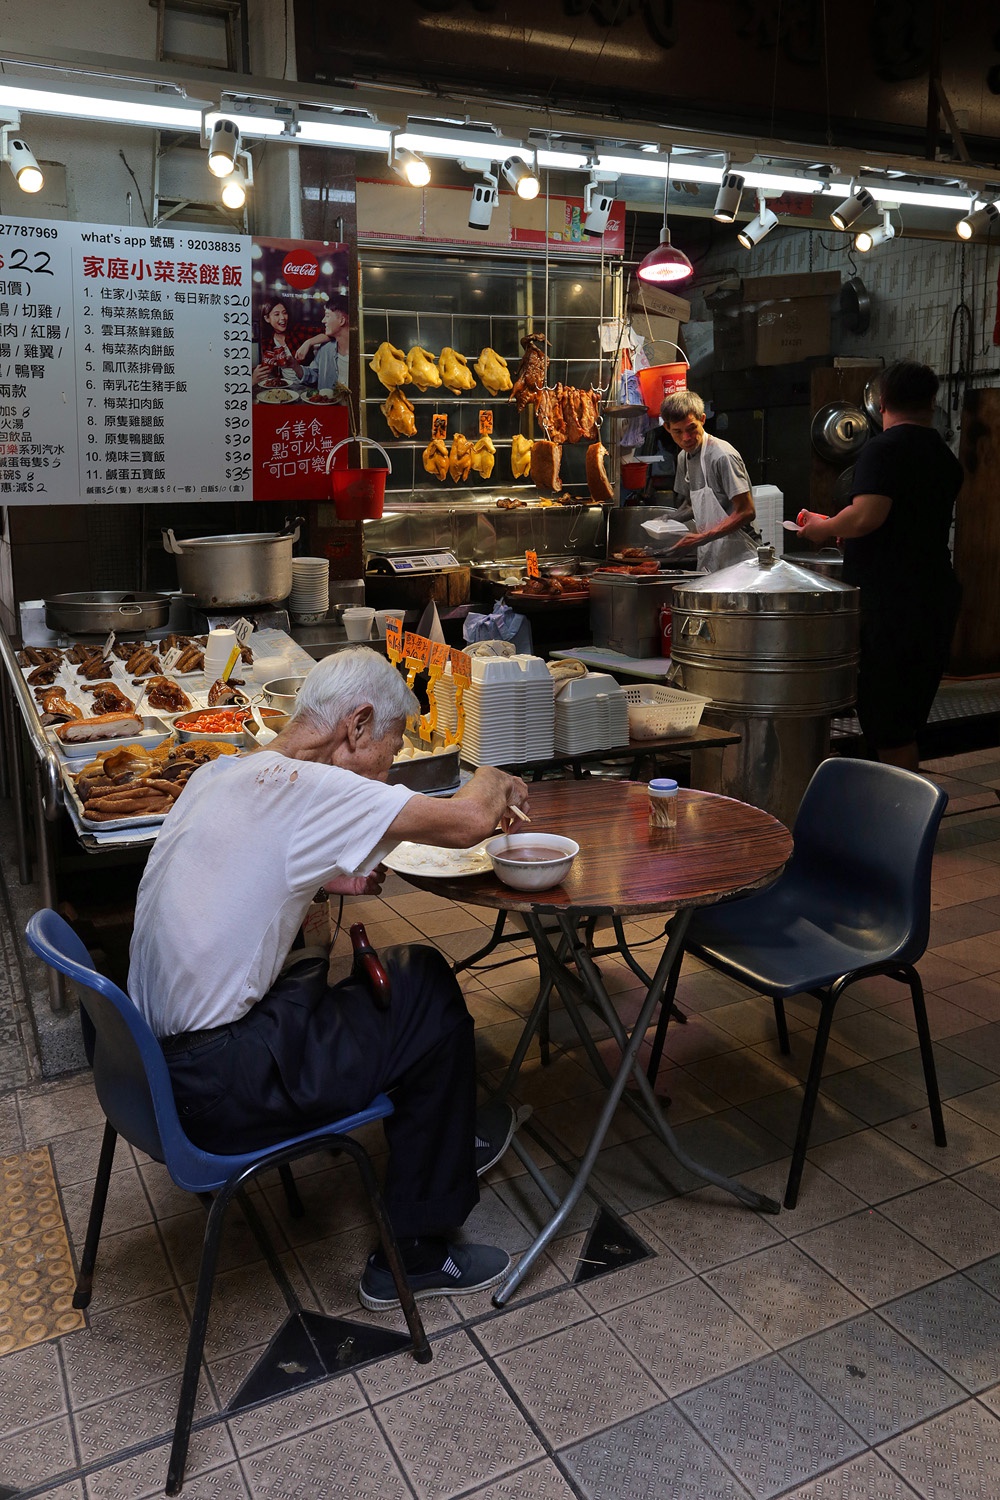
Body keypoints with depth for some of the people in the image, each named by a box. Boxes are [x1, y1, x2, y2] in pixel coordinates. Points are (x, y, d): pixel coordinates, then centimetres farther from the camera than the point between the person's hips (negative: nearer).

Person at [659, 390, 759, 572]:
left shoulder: (723, 456, -15)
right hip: (708, 557, 7)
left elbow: (746, 512, -17)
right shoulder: (684, 457, 12)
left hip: (736, 557, -7)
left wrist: (702, 538, -20)